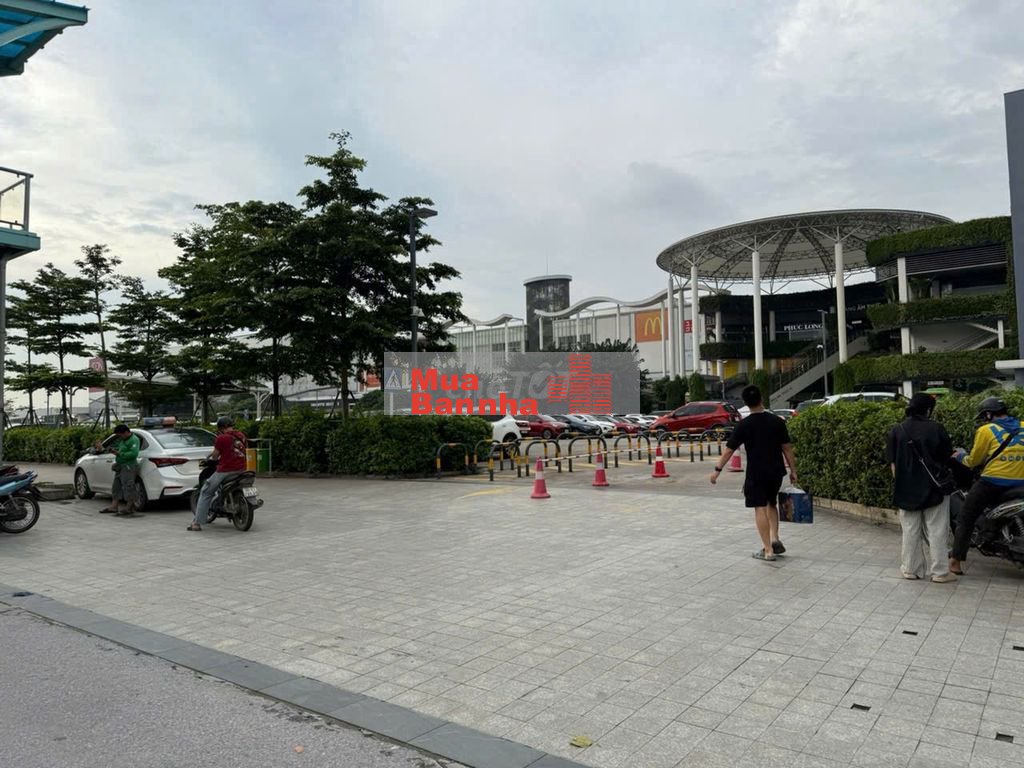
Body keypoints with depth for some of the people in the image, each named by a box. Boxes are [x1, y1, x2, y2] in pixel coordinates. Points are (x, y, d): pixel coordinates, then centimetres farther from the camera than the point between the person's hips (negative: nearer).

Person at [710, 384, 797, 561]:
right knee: (772, 504, 22)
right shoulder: (777, 421, -2)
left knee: (760, 509, 1)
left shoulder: (744, 425, -9)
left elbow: (729, 449, -9)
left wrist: (717, 469, -2)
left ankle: (768, 550, 1)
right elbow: (787, 448, 1)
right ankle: (774, 539, 11)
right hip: (776, 472, 4)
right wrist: (793, 471, 9)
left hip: (756, 474, -3)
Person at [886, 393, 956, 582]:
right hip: (934, 488, -2)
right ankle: (940, 572, 10)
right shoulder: (936, 429, -8)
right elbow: (947, 457, 1)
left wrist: (899, 482, 6)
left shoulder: (897, 430, -3)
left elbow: (892, 462, -2)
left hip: (907, 488, 2)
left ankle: (911, 569, 16)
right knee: (936, 530, 6)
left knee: (910, 531, 10)